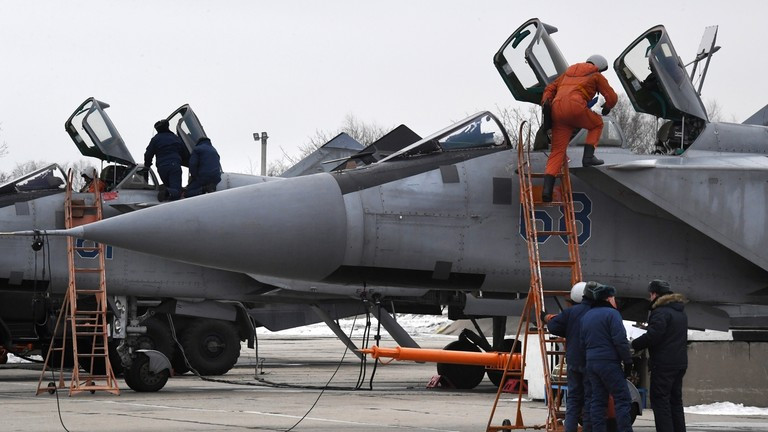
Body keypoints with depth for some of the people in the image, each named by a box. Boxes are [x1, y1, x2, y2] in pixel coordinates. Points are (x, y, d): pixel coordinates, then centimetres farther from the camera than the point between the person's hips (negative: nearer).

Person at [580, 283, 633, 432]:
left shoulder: (586, 316, 17)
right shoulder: (611, 314, -8)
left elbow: (583, 342, 19)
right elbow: (620, 340, -14)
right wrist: (627, 360, -7)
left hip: (591, 363, 8)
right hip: (609, 362, -8)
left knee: (598, 400, 8)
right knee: (622, 399, -6)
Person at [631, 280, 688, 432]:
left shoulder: (661, 312, -14)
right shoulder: (680, 312, 17)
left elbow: (653, 336, -22)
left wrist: (634, 345, -9)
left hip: (663, 364, -9)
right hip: (680, 362, 9)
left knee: (660, 401, -7)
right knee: (675, 400, 14)